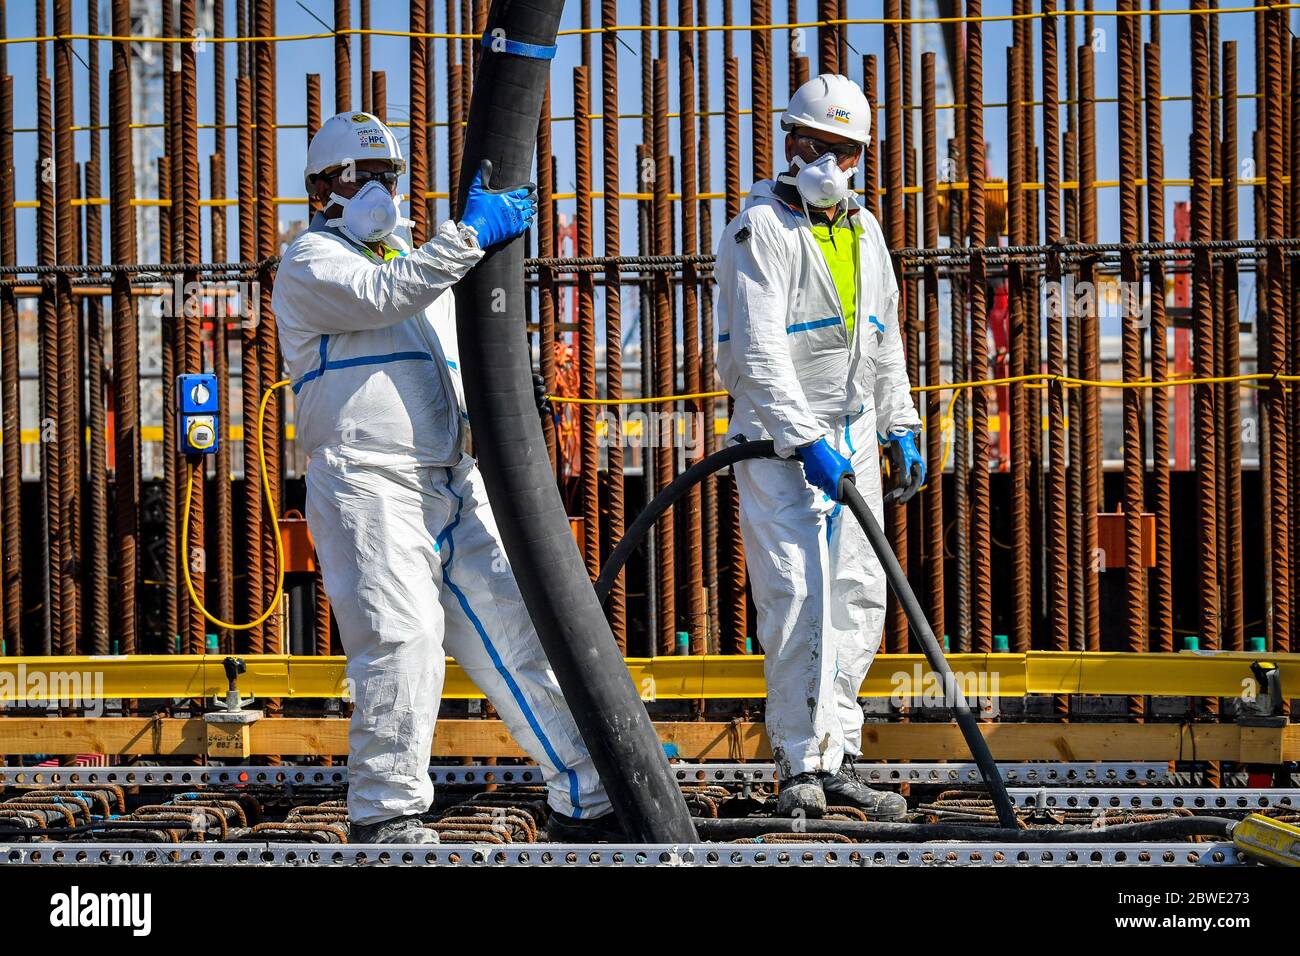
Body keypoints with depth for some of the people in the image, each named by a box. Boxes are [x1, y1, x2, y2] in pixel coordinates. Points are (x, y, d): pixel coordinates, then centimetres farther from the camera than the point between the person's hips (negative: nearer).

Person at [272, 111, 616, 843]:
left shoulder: (421, 262, 28)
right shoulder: (310, 264, 2)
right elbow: (381, 296, -19)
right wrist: (469, 233, -21)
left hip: (453, 483, 7)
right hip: (367, 485, -7)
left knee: (513, 626, 2)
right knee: (401, 643, -16)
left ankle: (586, 798, 2)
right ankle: (386, 812, -7)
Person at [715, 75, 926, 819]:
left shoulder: (864, 230, 13)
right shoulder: (760, 231, -10)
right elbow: (758, 353, -19)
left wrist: (902, 426, 19)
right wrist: (807, 441, -25)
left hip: (851, 436, 7)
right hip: (778, 437, -7)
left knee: (859, 598, 6)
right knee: (799, 596, -13)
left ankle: (838, 760, 12)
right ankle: (802, 765, -10)